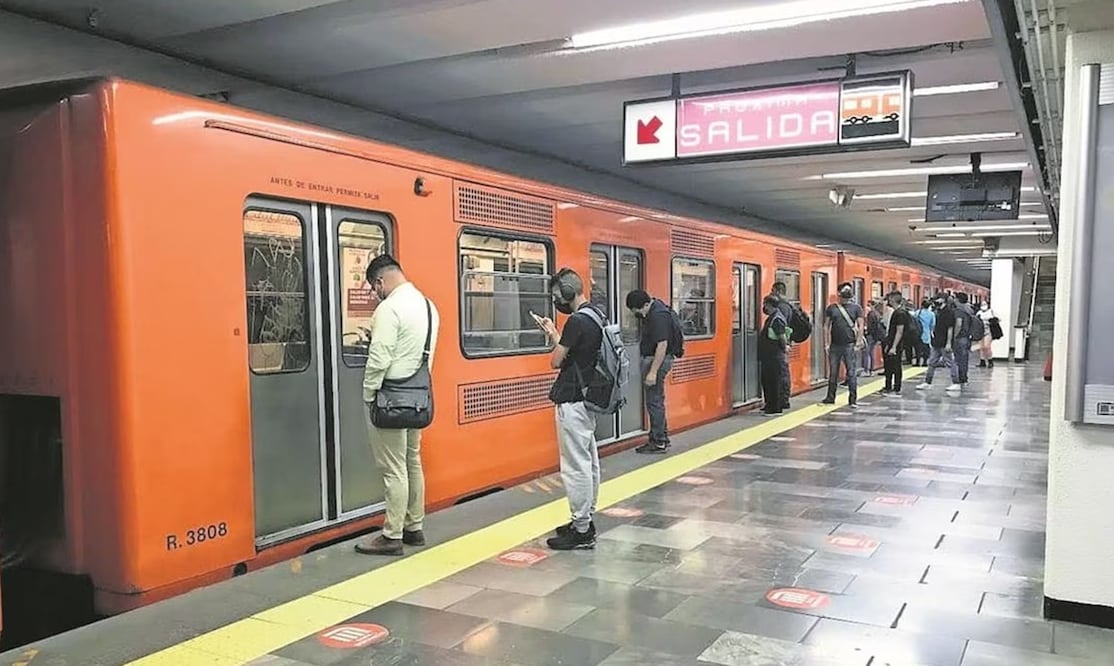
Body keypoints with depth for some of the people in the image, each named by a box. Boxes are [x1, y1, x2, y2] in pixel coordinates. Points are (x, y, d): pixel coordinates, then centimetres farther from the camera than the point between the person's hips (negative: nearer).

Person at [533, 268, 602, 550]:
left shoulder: (577, 321, -20)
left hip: (573, 402, -10)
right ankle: (586, 520, 25)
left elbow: (556, 361, -14)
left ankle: (581, 532, 2)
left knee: (575, 466, -4)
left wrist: (553, 336, 4)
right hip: (588, 398, 10)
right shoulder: (596, 315, 10)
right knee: (589, 461, 15)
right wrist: (554, 333, 13)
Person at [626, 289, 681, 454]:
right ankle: (662, 437, 26)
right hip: (652, 358, 11)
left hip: (658, 360, -11)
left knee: (654, 401, -5)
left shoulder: (658, 316, -23)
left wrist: (653, 371, -26)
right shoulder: (654, 308, 8)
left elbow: (662, 345, -26)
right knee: (657, 400, 17)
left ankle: (658, 442, 1)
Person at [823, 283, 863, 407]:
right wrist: (827, 342, 2)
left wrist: (858, 342, -7)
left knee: (851, 373, -1)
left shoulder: (856, 308, 4)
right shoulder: (832, 308, 8)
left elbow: (860, 326, 1)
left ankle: (853, 399, 4)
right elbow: (826, 326, 8)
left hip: (849, 345, -2)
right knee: (833, 373, 8)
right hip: (834, 345, 2)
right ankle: (830, 397, 17)